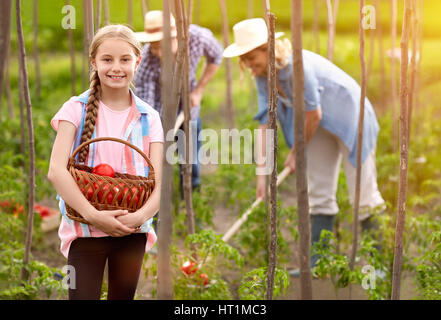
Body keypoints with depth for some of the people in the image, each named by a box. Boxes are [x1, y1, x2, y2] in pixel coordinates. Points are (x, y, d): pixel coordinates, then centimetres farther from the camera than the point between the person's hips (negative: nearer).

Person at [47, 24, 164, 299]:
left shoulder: (148, 117, 3)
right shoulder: (77, 109, -2)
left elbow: (157, 183, -3)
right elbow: (56, 170, -13)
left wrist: (140, 216, -24)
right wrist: (93, 215, -24)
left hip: (132, 232, 2)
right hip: (86, 231, -2)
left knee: (123, 296, 13)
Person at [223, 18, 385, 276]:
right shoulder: (262, 76, -7)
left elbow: (313, 113, -24)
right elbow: (265, 121, -7)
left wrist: (297, 152, -10)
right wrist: (262, 172, -11)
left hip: (349, 116, -8)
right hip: (322, 126, 8)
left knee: (362, 192, -3)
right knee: (319, 194, 8)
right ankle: (318, 261, 14)